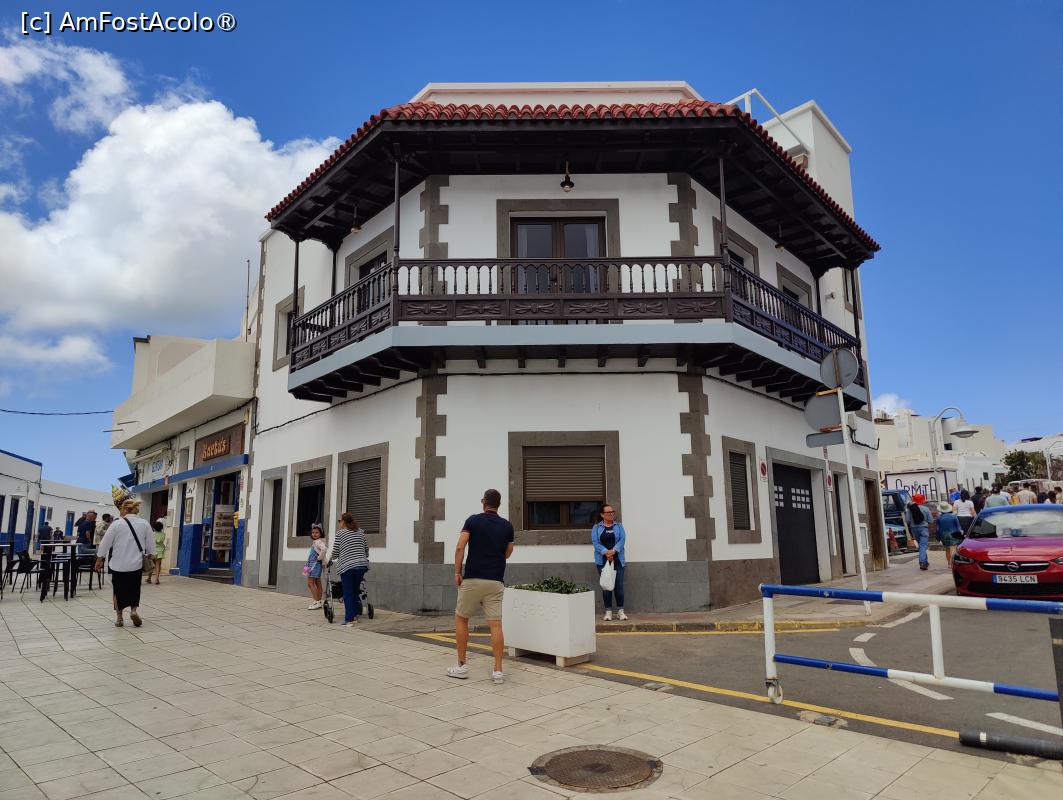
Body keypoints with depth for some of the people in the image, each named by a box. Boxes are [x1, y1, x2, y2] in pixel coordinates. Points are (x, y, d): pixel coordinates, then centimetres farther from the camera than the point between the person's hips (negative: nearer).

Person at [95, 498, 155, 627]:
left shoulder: (117, 524, -10)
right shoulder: (145, 524, -2)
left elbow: (105, 543, -4)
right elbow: (150, 545, 3)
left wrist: (99, 560, 8)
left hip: (118, 564, -2)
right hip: (136, 564, 2)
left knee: (119, 590, 13)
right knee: (134, 589, 18)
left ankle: (119, 618, 18)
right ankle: (134, 610, 0)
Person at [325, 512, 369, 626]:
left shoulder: (340, 533, -1)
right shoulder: (360, 532, 12)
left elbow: (335, 553, -2)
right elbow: (366, 549, 18)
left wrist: (328, 560, 18)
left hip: (347, 566, -4)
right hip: (362, 565, 5)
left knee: (348, 594, 2)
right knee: (356, 591, 17)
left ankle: (349, 619, 2)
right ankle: (355, 616, 20)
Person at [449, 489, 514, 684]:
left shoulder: (473, 520, -2)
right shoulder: (507, 526, 5)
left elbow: (460, 547, -11)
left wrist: (457, 572, -5)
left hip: (472, 579, -2)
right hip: (495, 581, 2)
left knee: (461, 619, 15)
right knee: (495, 625, 1)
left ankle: (462, 666, 15)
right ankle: (498, 670, -3)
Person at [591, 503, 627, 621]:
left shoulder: (619, 526, 9)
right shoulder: (596, 528, 6)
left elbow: (622, 540, -3)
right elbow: (595, 542, -5)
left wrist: (613, 551, -19)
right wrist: (605, 552, -19)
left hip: (618, 560, 1)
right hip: (602, 560, -1)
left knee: (619, 585, -1)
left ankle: (620, 610, 7)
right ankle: (608, 611, 8)